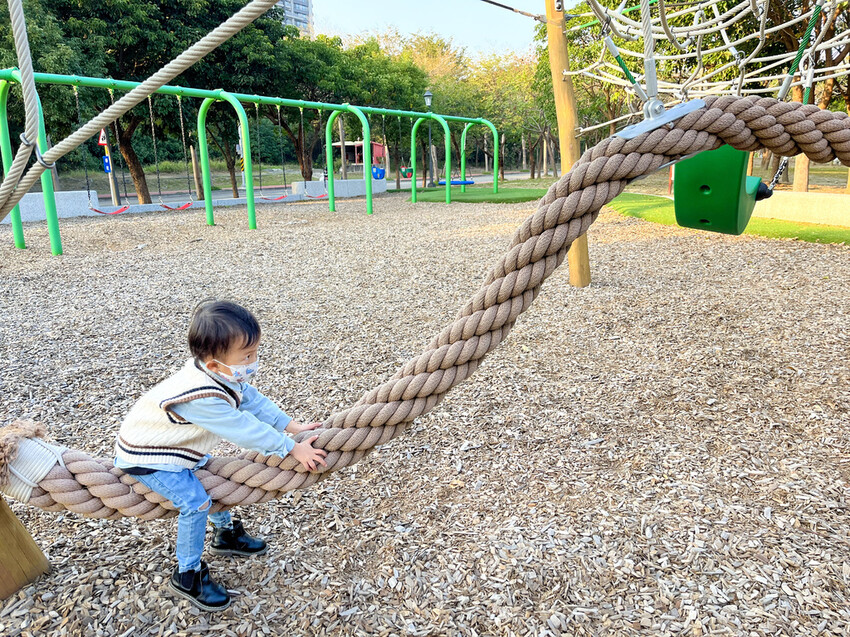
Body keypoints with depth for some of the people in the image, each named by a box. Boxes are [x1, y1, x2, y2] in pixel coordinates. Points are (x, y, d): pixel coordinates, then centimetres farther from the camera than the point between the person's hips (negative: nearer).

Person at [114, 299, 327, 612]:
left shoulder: (222, 374, -16)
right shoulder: (202, 397, -41)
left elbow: (252, 399, -5)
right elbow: (246, 430, -35)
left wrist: (290, 425, -9)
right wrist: (293, 449, -27)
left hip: (171, 442, 9)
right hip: (145, 456, -9)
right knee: (195, 502, -15)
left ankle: (227, 534, 39)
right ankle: (187, 575, 5)